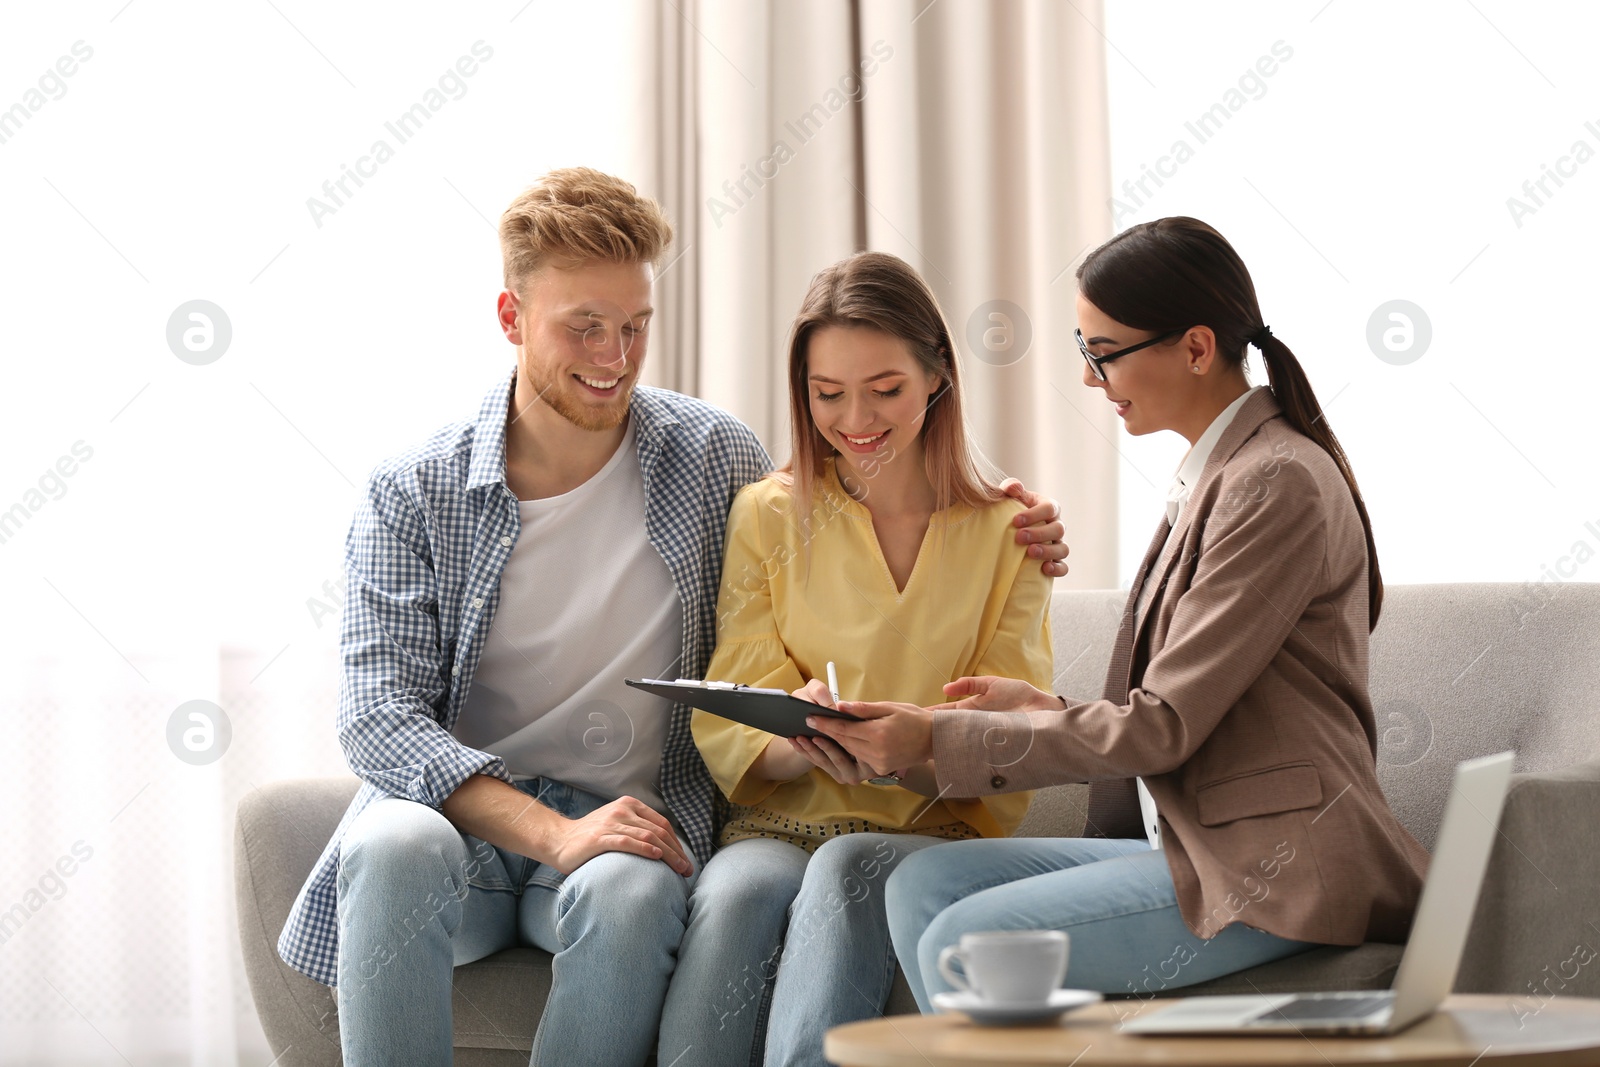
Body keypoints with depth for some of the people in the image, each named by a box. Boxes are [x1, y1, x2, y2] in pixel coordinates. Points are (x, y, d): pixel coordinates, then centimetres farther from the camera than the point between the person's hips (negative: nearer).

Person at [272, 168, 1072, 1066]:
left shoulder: (717, 459, 5)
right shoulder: (412, 497, 0)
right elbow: (380, 715, -9)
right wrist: (554, 833, -23)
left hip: (634, 823, 1)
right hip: (458, 812, 0)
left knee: (631, 891, -35)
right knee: (395, 848, -35)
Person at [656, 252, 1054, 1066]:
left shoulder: (1009, 530, 8)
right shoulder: (768, 516, 10)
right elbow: (729, 727, 3)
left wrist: (903, 754, -22)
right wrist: (805, 744, -22)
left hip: (935, 838, 0)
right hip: (780, 825, 1)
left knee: (847, 869, -35)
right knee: (738, 891, -35)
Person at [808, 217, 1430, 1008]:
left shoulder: (1277, 483, -14)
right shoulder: (1211, 475, 17)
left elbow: (1164, 726, -17)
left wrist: (942, 737, -14)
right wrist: (1046, 706, 6)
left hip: (1273, 869, -9)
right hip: (1198, 844, 9)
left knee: (965, 944, -20)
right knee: (923, 882, -3)